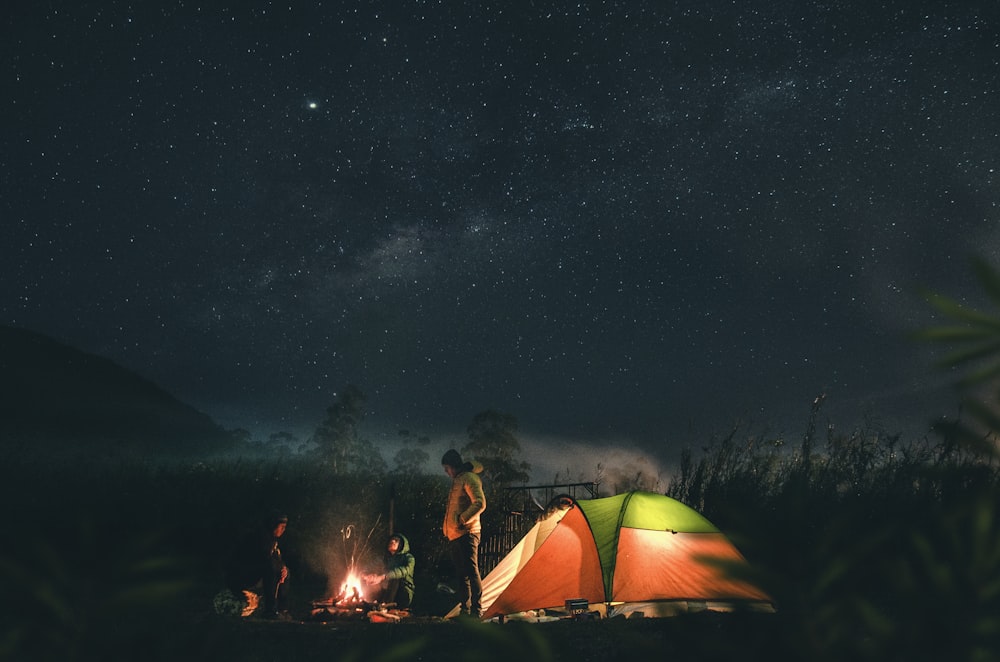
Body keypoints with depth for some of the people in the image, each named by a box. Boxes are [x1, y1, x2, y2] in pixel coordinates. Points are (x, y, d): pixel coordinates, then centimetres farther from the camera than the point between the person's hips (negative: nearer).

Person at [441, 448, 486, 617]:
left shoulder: (469, 478, -6)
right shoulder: (456, 481, 23)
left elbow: (480, 503, -18)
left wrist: (463, 519, -18)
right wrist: (447, 529, 21)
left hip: (466, 534, -10)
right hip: (454, 535, 10)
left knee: (471, 571, -12)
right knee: (461, 574, 10)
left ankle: (477, 609, -14)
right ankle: (465, 609, 14)